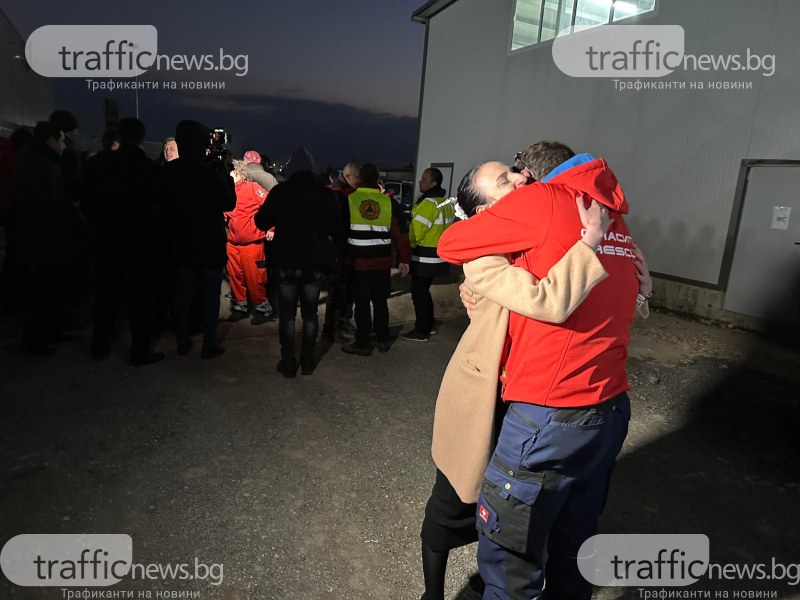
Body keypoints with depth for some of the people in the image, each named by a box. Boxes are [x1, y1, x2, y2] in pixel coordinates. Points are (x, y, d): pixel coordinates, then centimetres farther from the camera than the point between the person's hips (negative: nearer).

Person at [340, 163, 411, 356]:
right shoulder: (388, 201, 0)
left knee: (362, 302, 6)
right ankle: (383, 339, 25)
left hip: (358, 262, -2)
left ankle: (363, 343, 12)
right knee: (380, 301, 15)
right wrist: (404, 259, 6)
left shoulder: (349, 200, -6)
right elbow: (398, 233, 0)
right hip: (382, 261, 3)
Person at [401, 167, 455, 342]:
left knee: (419, 293, 0)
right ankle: (428, 326, 29)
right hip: (437, 256, 9)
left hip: (424, 258, -9)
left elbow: (415, 231, -19)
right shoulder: (447, 202, 11)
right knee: (424, 291, 20)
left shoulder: (428, 203, -19)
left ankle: (421, 331, 8)